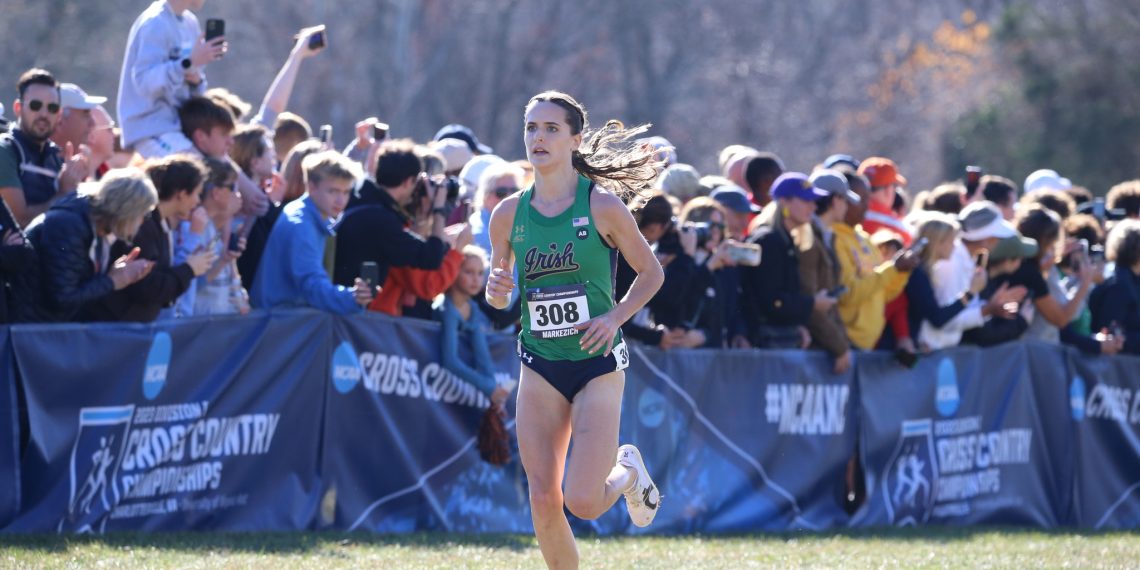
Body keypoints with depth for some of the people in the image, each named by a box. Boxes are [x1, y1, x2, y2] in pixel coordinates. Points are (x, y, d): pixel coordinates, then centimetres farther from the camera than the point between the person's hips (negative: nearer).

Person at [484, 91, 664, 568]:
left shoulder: (603, 206, -9)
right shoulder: (509, 214, 0)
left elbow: (651, 273, 2)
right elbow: (499, 295, 11)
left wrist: (615, 318, -13)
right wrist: (496, 290, -12)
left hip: (598, 365, -3)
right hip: (540, 367, 3)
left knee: (582, 502, -10)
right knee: (543, 503, -2)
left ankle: (629, 473, 25)